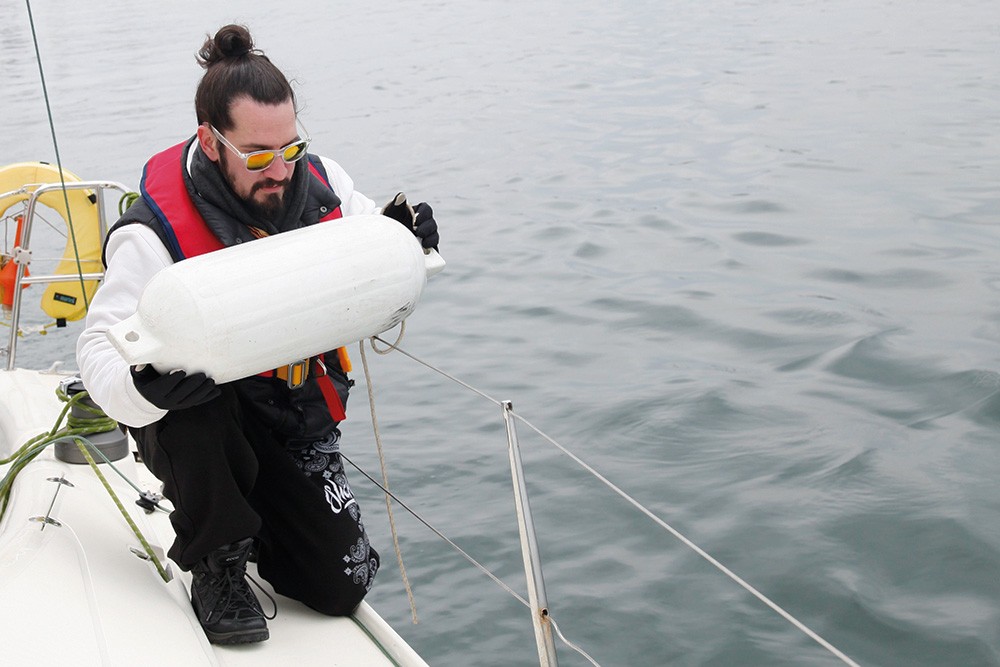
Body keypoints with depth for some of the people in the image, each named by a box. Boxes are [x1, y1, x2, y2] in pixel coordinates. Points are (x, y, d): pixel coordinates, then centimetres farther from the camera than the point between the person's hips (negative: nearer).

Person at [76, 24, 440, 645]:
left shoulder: (321, 182, -9)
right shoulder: (155, 234, -25)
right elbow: (101, 346, -26)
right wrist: (147, 384, -49)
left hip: (299, 417, 4)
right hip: (201, 426, -3)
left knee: (343, 585, -4)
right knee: (196, 415, -41)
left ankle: (249, 517, 27)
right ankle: (218, 564, -13)